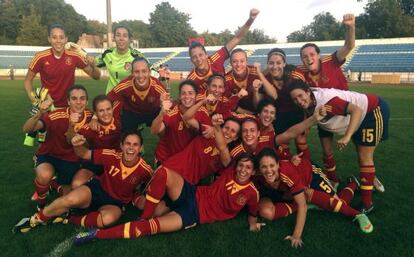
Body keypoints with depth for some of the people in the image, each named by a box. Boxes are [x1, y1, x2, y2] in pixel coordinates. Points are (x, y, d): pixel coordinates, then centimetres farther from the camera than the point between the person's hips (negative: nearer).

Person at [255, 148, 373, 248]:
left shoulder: (288, 172, -45)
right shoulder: (261, 177, -31)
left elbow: (302, 204, -40)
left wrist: (296, 235, -39)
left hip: (309, 173, -5)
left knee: (336, 202, -14)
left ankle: (354, 183, 18)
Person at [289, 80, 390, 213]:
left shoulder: (324, 101, -37)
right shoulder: (309, 104, -13)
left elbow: (357, 110, -44)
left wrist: (347, 137, -52)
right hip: (361, 117, 8)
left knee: (365, 158, -6)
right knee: (361, 156, 21)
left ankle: (367, 204, 4)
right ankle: (368, 185, 42)